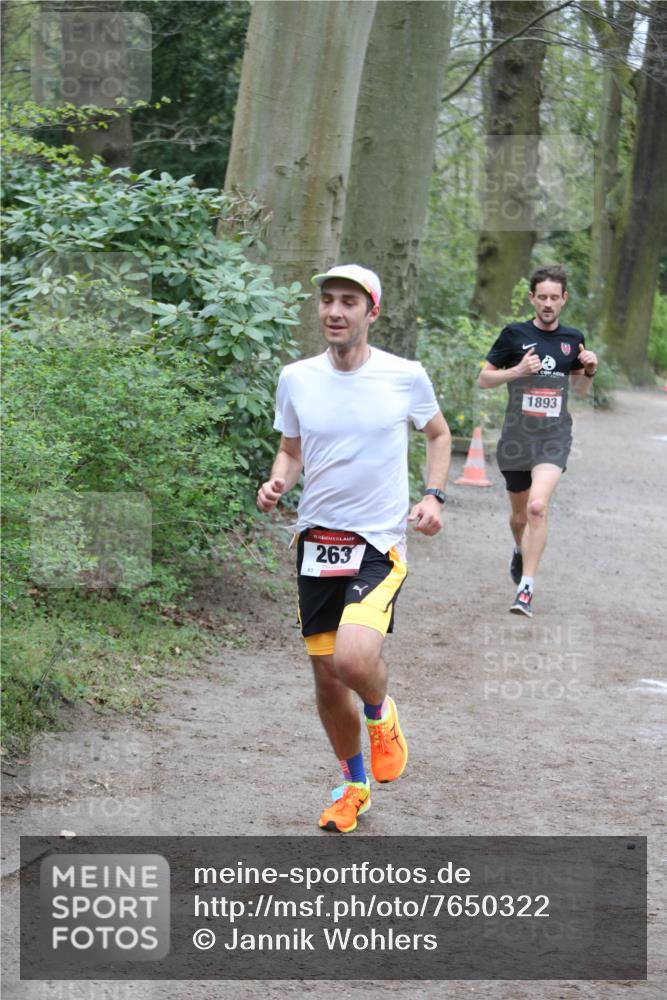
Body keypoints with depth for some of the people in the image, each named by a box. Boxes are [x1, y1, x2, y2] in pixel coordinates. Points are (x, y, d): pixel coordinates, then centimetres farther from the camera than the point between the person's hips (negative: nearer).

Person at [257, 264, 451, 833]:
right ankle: (354, 782, 33)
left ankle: (381, 714, 10)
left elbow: (438, 433, 13)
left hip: (380, 542, -3)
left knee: (354, 657, -26)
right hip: (317, 539, 4)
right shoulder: (297, 378, 1)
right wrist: (277, 483, -6)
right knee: (327, 677, 9)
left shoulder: (406, 376, -5)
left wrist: (434, 495, -2)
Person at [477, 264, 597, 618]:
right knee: (520, 515, 14)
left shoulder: (573, 339, 6)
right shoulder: (515, 335, -3)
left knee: (537, 506, -22)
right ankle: (520, 551, 50)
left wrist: (589, 370, -2)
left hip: (553, 439, 0)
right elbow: (483, 379, 1)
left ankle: (526, 589, -20)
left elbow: (579, 387, 20)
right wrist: (517, 371, -15)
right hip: (516, 438, 0)